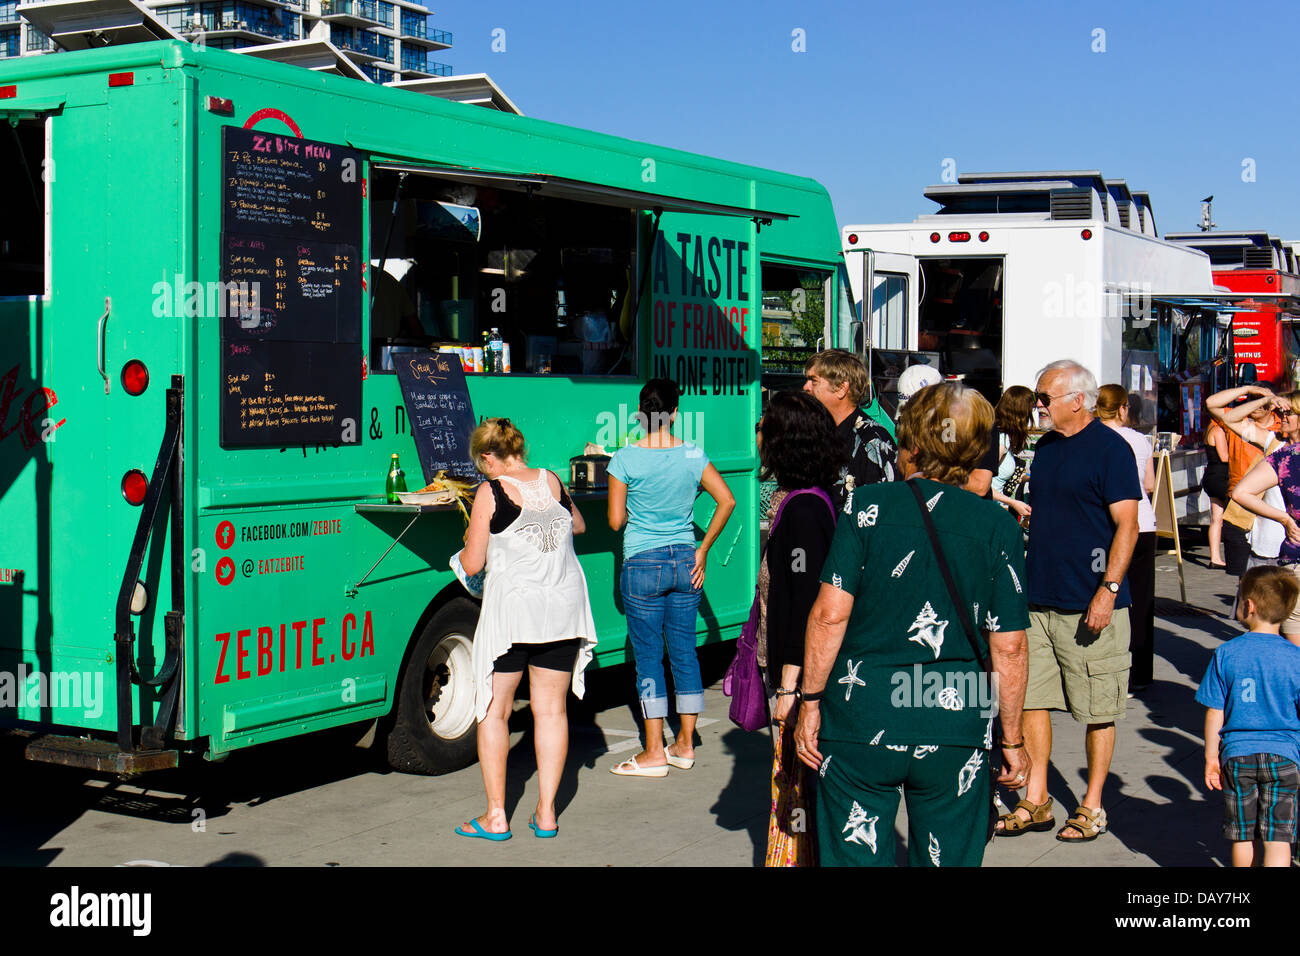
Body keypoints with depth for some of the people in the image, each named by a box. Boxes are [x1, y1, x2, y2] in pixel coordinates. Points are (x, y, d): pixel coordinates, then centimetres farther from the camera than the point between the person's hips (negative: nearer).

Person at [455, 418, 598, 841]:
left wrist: (470, 541, 13)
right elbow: (578, 525, 26)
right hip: (564, 605, 4)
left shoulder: (491, 493, -9)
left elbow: (472, 565, -6)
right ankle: (546, 813, 12)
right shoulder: (553, 482, 5)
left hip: (512, 606, -4)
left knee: (494, 710, 7)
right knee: (551, 708, 10)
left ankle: (495, 816, 8)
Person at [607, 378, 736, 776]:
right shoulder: (694, 456, -1)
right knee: (685, 652, 12)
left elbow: (616, 520, -7)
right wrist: (703, 550, 7)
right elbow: (727, 500, 0)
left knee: (648, 656, 2)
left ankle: (654, 752, 5)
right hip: (685, 563, 4)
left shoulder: (625, 459, -10)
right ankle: (685, 745, 19)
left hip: (643, 564, -4)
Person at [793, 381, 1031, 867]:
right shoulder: (996, 524, 0)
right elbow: (1008, 646, 0)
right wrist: (1012, 740, 10)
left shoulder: (868, 505, -2)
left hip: (861, 718, -1)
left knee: (855, 856, 9)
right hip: (956, 728, 1)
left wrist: (811, 702, 3)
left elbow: (830, 614, -7)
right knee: (947, 858, 14)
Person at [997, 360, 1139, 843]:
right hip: (1038, 601, 7)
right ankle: (1035, 801, 17)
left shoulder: (1110, 448, -9)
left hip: (1090, 605, -7)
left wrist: (1108, 590, -19)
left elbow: (1126, 526, -13)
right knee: (1031, 699, 7)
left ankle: (1092, 807, 15)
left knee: (1098, 711, 3)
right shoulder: (1044, 447, 13)